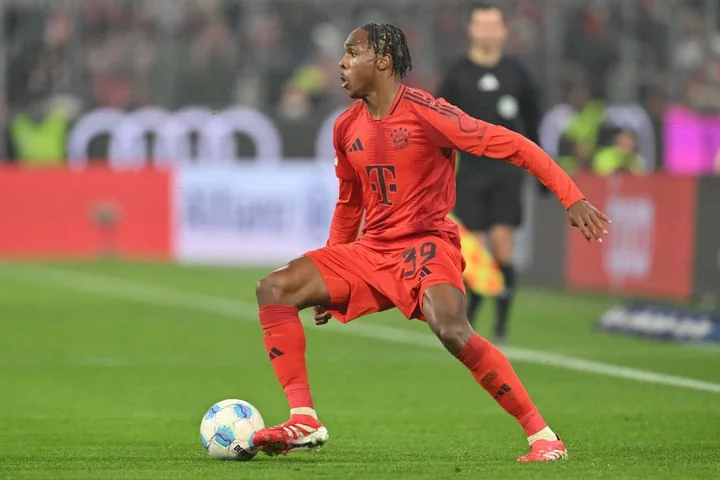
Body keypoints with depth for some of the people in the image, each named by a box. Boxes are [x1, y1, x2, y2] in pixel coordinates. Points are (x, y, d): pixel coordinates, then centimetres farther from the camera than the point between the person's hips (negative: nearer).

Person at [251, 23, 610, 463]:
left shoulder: (423, 112, -13)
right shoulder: (347, 128, 9)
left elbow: (512, 145, -15)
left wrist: (572, 198, -23)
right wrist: (329, 283, 25)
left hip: (427, 244, -7)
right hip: (371, 251, 7)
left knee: (452, 331, -34)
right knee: (274, 290, -8)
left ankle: (542, 435, -23)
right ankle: (305, 421, -9)